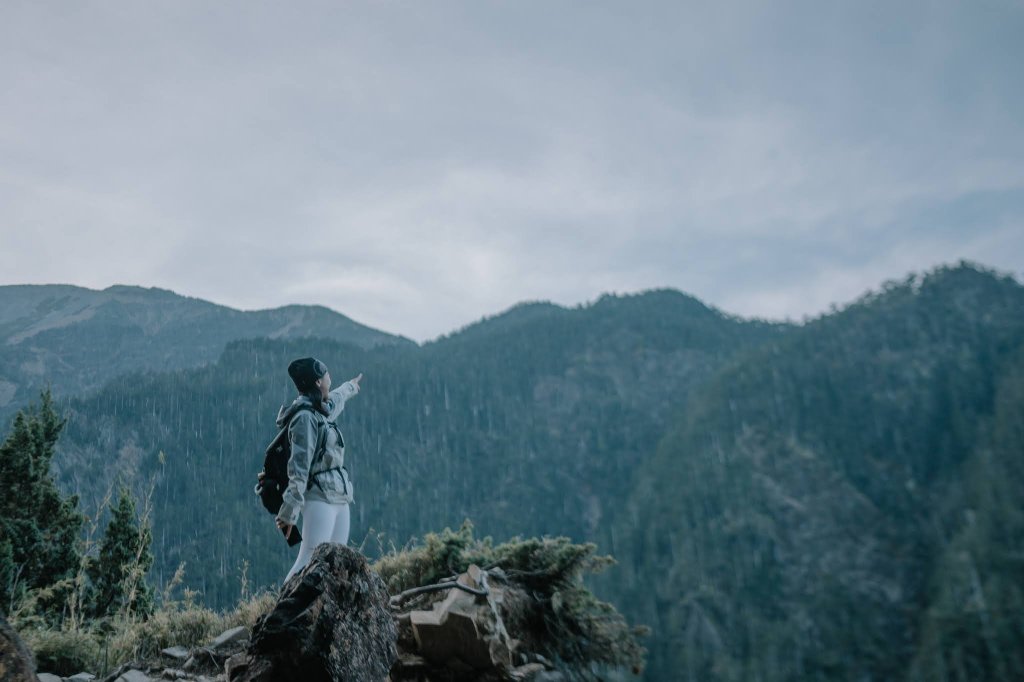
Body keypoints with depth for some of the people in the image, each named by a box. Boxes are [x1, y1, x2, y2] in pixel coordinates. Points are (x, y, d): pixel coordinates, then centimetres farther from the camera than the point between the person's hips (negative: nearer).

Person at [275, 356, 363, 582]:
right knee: (309, 562, -17)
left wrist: (352, 386, 62)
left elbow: (336, 399, 41)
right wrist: (290, 511, -24)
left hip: (339, 498, 9)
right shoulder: (305, 417, -13)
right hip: (320, 498, -9)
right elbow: (299, 467, -20)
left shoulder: (321, 411, 15)